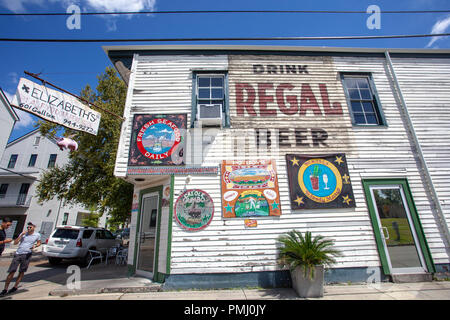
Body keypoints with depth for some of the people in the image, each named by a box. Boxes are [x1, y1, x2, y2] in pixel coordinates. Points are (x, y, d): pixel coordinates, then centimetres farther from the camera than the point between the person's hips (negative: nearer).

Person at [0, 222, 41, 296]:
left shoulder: (37, 235, 3)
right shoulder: (23, 234, 5)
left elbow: (39, 243, 15)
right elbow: (15, 242, 2)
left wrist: (35, 246, -6)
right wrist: (21, 235, -9)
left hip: (27, 255, -1)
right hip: (18, 254, 1)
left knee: (22, 271, 6)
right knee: (11, 271, -1)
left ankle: (15, 287, 22)